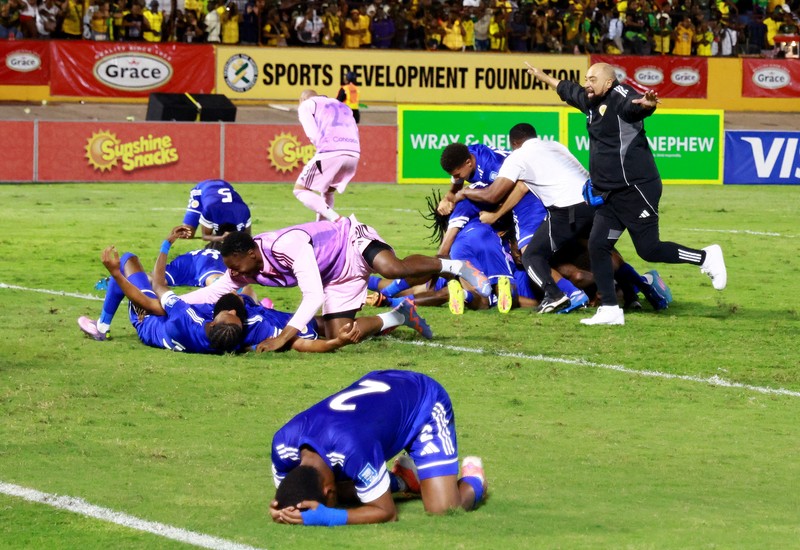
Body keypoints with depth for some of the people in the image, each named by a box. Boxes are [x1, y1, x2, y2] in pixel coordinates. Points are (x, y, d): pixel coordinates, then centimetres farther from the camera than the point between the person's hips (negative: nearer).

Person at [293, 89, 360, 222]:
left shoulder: (306, 105, 17)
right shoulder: (342, 106, 35)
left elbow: (313, 135, 2)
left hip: (330, 152, -6)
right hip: (354, 154, 6)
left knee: (300, 190, 6)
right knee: (327, 191, 29)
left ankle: (337, 220, -14)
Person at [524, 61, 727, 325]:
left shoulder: (620, 97, -14)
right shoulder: (591, 102, 13)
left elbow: (636, 105, -38)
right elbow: (567, 89, 33)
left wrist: (647, 104, -61)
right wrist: (543, 77, 46)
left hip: (636, 189, -9)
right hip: (609, 194, 9)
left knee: (649, 249, -8)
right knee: (597, 245, 0)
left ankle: (706, 258, 12)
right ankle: (610, 310, 3)